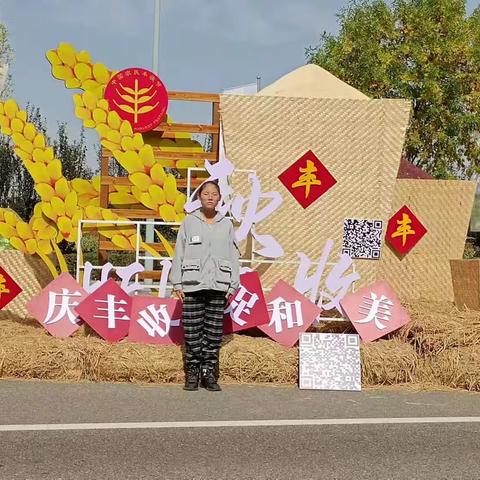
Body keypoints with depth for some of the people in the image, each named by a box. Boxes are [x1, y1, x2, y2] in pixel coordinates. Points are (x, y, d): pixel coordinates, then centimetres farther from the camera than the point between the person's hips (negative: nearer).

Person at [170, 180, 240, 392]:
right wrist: (177, 284, 0)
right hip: (193, 285, -1)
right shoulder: (189, 222, 7)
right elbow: (179, 253, 5)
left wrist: (232, 285, 4)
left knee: (214, 331, 2)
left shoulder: (226, 224, 11)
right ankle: (192, 373, 7)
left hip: (218, 285, 1)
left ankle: (209, 373, 10)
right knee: (192, 330, -1)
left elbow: (233, 256, 11)